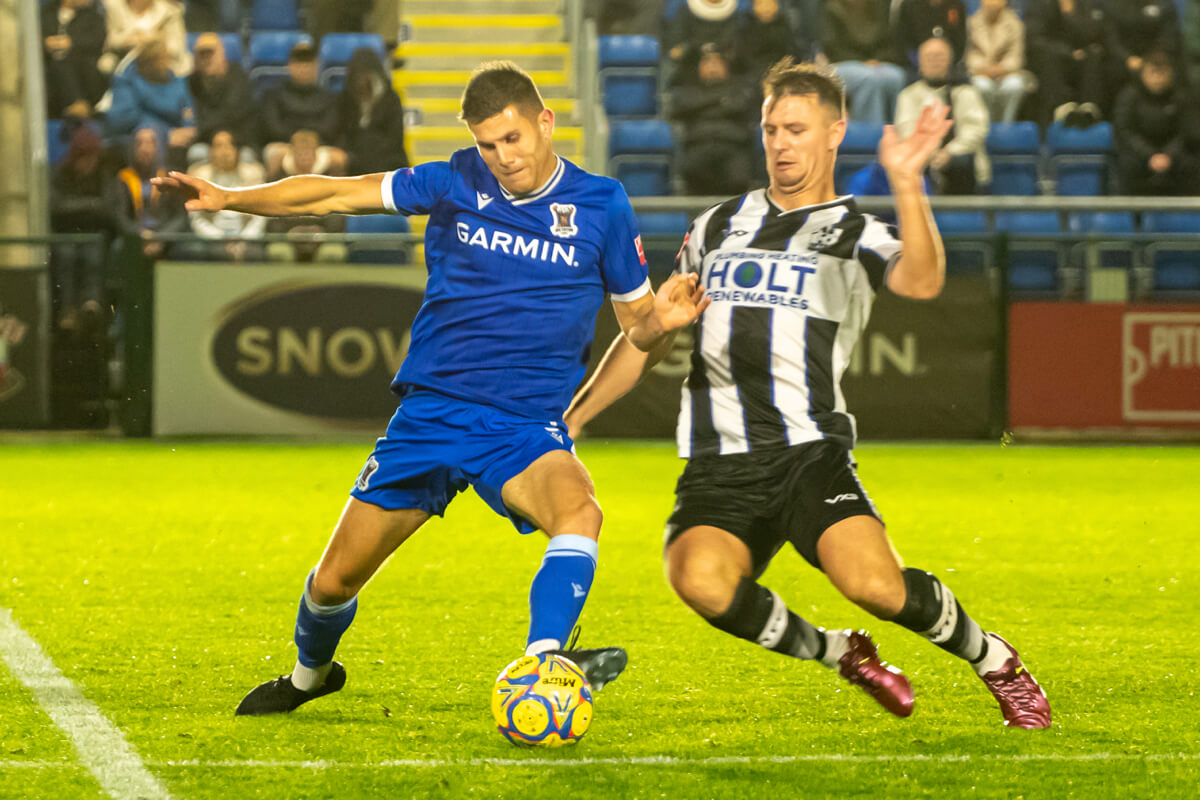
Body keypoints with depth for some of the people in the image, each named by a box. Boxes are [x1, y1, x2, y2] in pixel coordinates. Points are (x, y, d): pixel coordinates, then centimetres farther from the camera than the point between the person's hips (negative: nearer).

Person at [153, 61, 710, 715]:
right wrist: (229, 197, -6)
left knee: (578, 511, -35)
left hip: (525, 425, -1)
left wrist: (661, 320, -15)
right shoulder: (455, 185, 1)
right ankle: (309, 674, 37)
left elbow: (636, 324, 8)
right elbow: (333, 195, 4)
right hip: (431, 410, 1)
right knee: (336, 579, 5)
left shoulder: (601, 206, 0)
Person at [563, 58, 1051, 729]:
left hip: (810, 453, -3)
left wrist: (905, 182, -28)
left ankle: (996, 661, 6)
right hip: (718, 466, 3)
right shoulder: (719, 226, 21)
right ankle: (840, 654, -1)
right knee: (701, 581, -28)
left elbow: (922, 281, -16)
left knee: (877, 586, -26)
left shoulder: (855, 235, 8)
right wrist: (575, 414, 21)